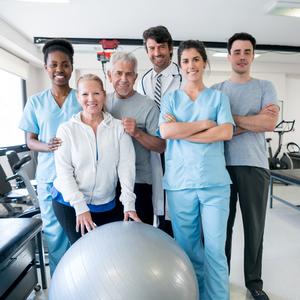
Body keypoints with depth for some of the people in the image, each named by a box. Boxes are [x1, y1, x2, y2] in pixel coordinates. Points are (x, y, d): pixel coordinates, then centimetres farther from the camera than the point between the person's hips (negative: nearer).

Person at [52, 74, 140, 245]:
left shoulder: (119, 128, -4)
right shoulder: (67, 129, -4)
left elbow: (126, 167, -7)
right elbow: (64, 171, -6)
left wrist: (129, 204, -12)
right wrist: (80, 206, -13)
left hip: (106, 205, 1)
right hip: (70, 204, 0)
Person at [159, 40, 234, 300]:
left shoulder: (219, 97, 10)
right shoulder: (170, 98, 10)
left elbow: (226, 132, -6)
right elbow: (165, 131, -7)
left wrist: (183, 131, -8)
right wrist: (204, 124, -7)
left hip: (214, 181, 0)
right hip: (180, 182, 1)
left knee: (215, 248, 4)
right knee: (188, 247, 10)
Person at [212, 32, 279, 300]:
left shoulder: (265, 87, 8)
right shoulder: (216, 91, 8)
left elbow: (270, 123, -8)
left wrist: (230, 118, -8)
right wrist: (253, 121, -11)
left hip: (254, 166, 0)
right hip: (223, 165, 0)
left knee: (254, 227, 10)